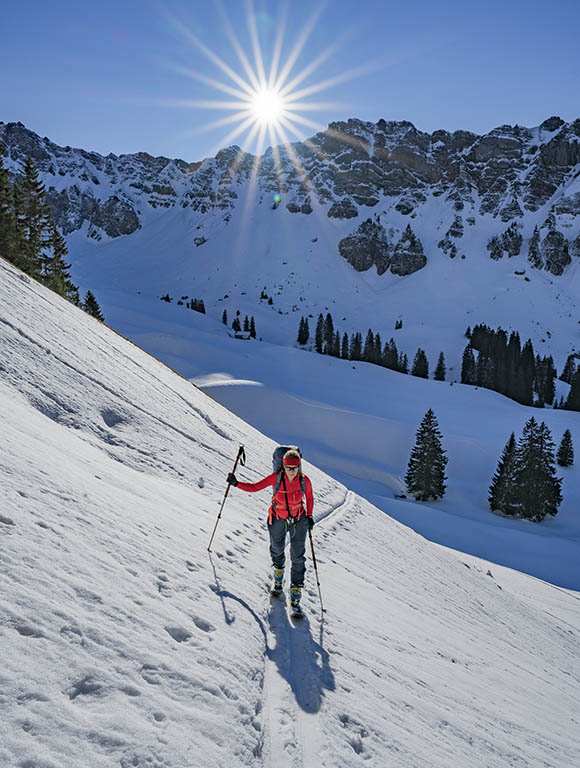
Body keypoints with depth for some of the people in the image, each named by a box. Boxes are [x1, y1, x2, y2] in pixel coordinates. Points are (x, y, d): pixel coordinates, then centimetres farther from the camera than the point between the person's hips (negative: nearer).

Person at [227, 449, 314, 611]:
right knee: (277, 550, 19)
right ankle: (278, 579, 50)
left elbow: (309, 498, 3)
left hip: (299, 520, 0)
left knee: (297, 556, -4)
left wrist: (309, 516, -1)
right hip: (278, 519, 1)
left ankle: (295, 594, 8)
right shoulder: (276, 477, -21)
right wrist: (236, 483, -29)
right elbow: (254, 487, -17)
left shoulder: (304, 480, -17)